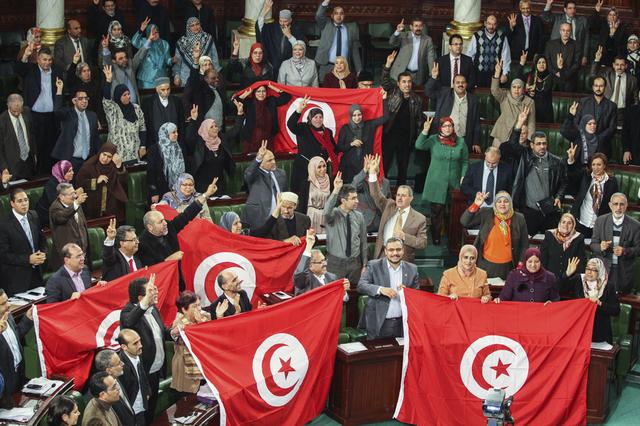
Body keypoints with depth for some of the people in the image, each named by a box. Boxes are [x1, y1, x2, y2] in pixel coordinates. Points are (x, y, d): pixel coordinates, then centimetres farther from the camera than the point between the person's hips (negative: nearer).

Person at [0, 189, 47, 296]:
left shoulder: (34, 216, 4)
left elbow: (42, 239, 16)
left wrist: (43, 253, -4)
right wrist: (28, 259, -19)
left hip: (36, 274, 5)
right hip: (17, 278, -5)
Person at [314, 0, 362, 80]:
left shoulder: (351, 28, 8)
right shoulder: (326, 25, 10)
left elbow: (355, 50, 8)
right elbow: (318, 16, -9)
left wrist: (359, 69, 5)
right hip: (327, 67, 0)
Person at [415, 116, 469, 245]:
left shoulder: (460, 142, 4)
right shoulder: (434, 140, -2)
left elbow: (465, 162, 10)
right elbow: (419, 145, -18)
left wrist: (463, 176, 0)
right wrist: (425, 130, -27)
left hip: (454, 183, 1)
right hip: (437, 182, -1)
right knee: (436, 210, 2)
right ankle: (436, 237, 14)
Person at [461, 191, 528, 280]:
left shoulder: (519, 219, 1)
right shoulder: (486, 214, -2)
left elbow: (524, 245, 8)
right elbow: (464, 222, -9)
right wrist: (475, 205, -19)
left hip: (507, 266, 0)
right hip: (486, 264, 0)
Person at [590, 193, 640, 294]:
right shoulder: (600, 221, -3)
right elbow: (593, 244, 1)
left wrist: (625, 251, -24)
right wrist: (600, 247, -23)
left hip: (624, 273, -1)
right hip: (603, 269, 1)